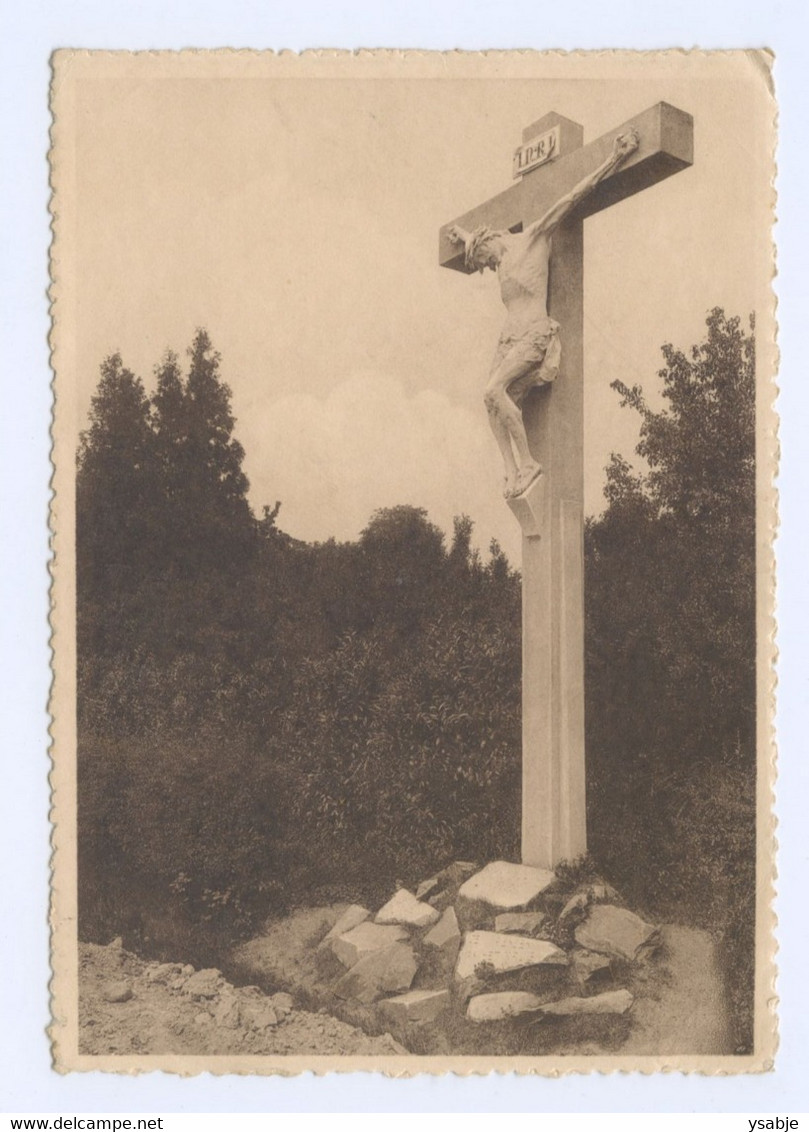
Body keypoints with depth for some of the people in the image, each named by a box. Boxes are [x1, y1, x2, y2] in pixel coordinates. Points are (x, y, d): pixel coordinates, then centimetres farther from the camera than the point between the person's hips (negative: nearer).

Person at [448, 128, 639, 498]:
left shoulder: (533, 237, 3)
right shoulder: (502, 261, 24)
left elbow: (572, 198, -2)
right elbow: (474, 242, 48)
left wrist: (613, 160, -5)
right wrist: (463, 235, 68)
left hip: (535, 333, -8)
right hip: (509, 337, 8)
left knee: (494, 391, -23)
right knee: (497, 403, -8)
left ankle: (527, 462, -19)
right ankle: (512, 473, -11)